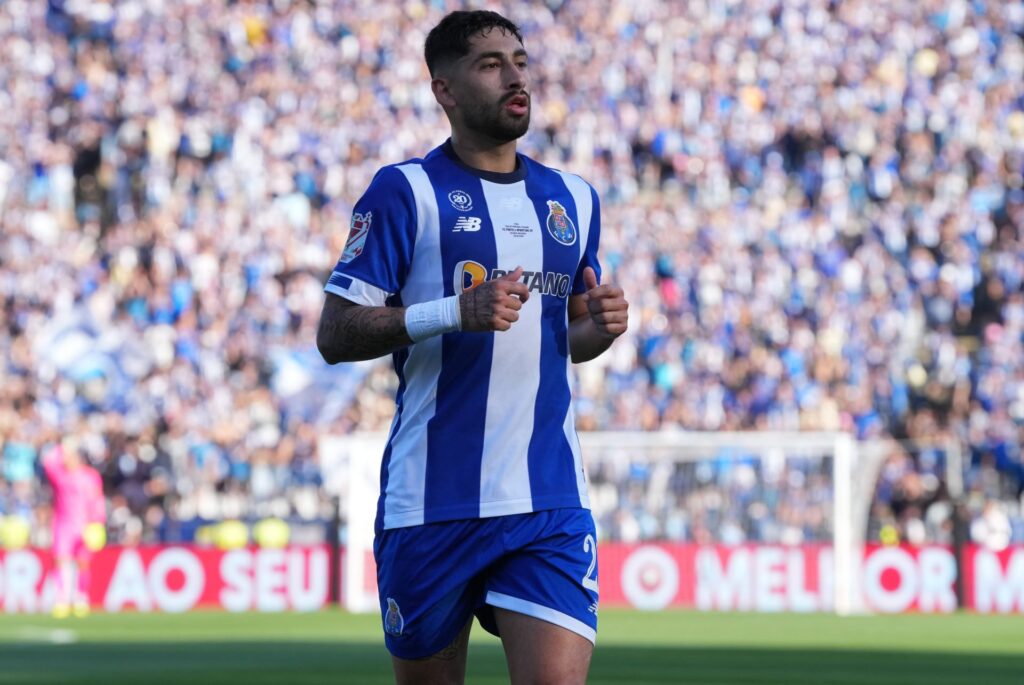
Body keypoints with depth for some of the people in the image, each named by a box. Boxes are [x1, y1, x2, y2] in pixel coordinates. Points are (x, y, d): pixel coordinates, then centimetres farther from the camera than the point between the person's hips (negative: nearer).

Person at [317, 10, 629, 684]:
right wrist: (456, 311, -19)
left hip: (549, 501, 3)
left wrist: (600, 326, 3)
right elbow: (335, 336, -7)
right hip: (432, 498, -3)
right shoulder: (405, 191, -2)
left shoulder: (573, 199, 14)